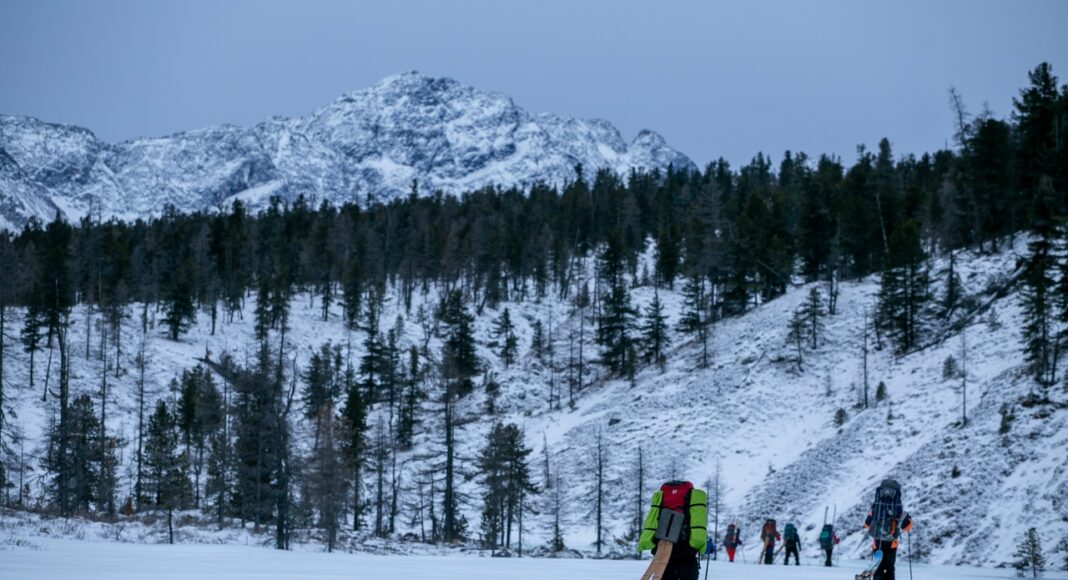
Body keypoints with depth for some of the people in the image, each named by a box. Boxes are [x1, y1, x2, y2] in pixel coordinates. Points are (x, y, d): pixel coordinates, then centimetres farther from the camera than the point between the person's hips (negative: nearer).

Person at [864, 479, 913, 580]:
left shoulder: (874, 508, -7)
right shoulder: (899, 510, -12)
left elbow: (867, 525, 8)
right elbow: (907, 526, 1)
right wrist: (909, 519, 24)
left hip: (877, 543, 1)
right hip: (891, 544, -1)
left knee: (878, 568, 9)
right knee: (889, 568, 15)